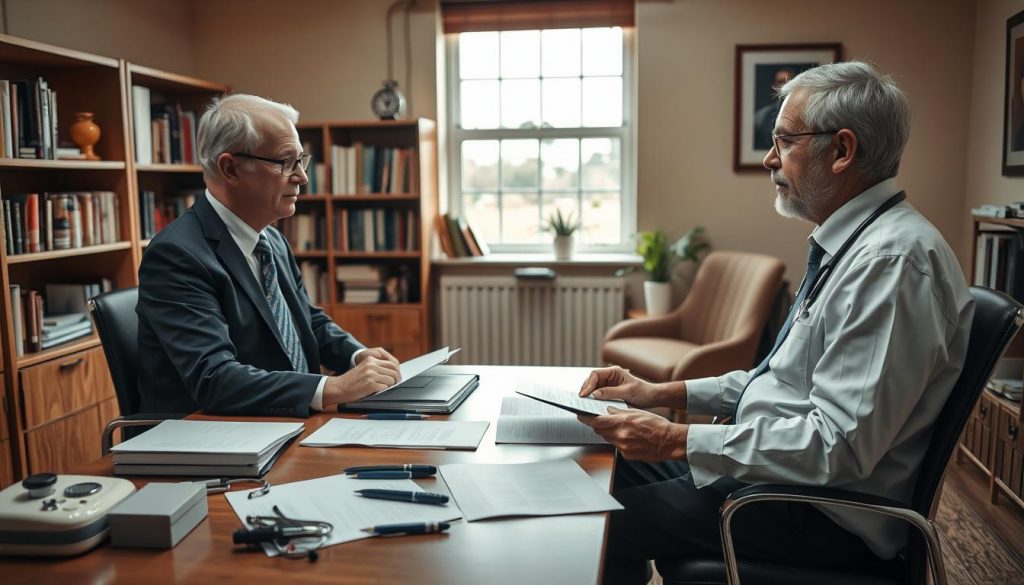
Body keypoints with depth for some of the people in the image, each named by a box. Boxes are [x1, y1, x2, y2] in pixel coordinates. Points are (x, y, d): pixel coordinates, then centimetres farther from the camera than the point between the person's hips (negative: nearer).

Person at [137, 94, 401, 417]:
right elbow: (213, 379, -26)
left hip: (291, 428, 8)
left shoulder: (274, 241, 9)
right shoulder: (177, 254, -17)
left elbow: (313, 322, 20)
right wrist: (333, 388, -32)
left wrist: (360, 356, 0)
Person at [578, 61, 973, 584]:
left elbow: (838, 447, -27)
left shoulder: (894, 260, -23)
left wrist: (679, 441, -22)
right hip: (778, 467, 10)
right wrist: (664, 393, 7)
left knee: (602, 531, -13)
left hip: (832, 516, -9)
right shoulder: (851, 246, 10)